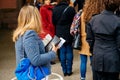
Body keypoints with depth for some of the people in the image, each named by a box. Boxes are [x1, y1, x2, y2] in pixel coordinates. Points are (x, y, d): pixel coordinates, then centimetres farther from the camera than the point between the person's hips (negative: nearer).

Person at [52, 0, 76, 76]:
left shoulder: (55, 9, -2)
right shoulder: (71, 9, -14)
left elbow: (53, 22, 4)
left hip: (59, 34, 3)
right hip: (69, 34, -3)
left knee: (62, 52, 10)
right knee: (69, 52, 8)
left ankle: (64, 71, 15)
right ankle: (69, 70, 13)